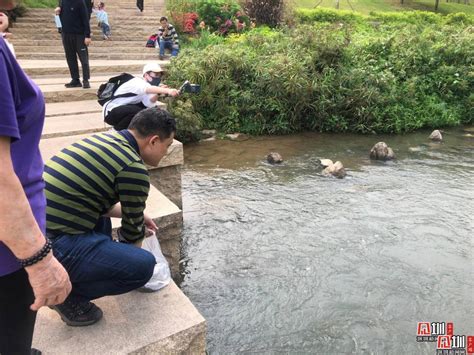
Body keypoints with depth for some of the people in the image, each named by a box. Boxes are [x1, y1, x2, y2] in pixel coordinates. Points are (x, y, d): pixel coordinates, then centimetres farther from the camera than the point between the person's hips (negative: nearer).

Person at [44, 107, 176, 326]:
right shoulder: (133, 168, -15)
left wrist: (135, 214, 25)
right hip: (52, 246, -9)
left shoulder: (103, 139, 10)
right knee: (144, 265, -9)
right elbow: (131, 230, -2)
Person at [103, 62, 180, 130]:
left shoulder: (144, 86, 7)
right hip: (111, 112, -9)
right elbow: (148, 89, -44)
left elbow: (150, 103, -7)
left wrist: (159, 92, -20)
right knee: (138, 111, -30)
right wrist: (168, 91, -58)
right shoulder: (137, 82, -20)